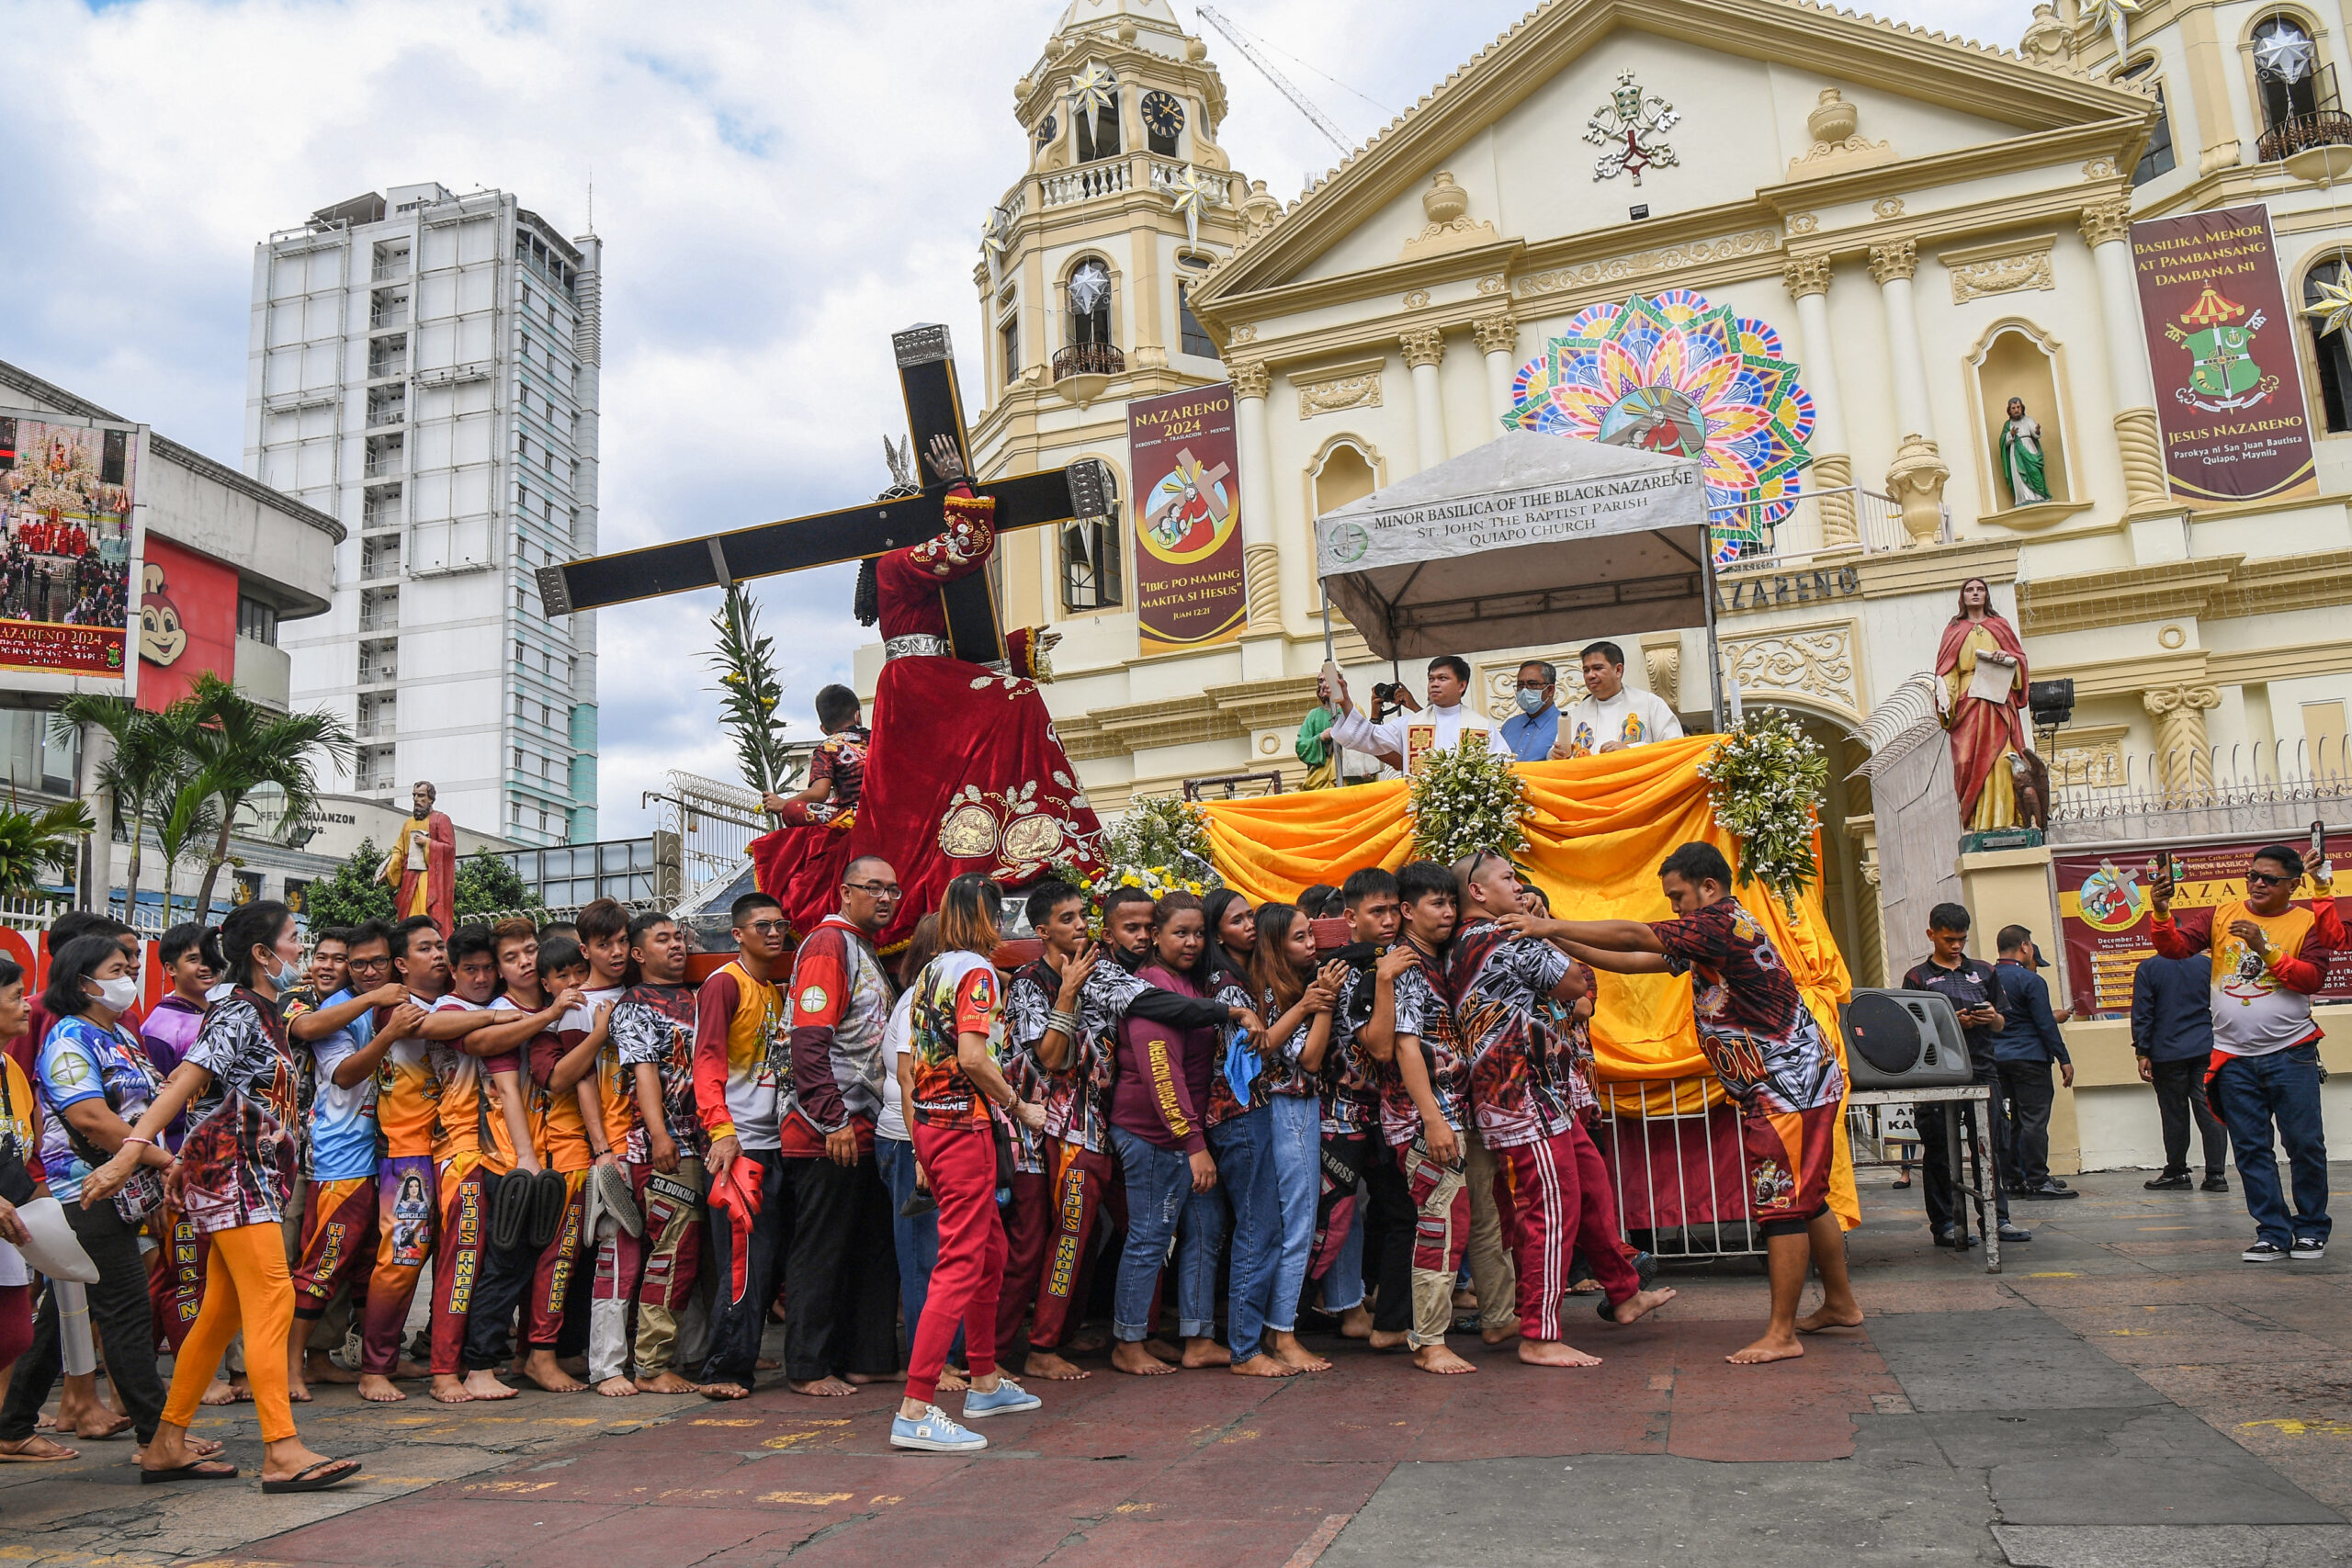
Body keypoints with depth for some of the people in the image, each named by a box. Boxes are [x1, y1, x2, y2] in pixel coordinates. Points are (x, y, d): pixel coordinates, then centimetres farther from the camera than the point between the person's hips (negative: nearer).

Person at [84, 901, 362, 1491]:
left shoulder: (265, 1015, 16)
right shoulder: (236, 1014, -11)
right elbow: (182, 1084, -23)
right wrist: (132, 1150, -32)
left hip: (254, 1175, 10)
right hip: (231, 1170, -10)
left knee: (222, 1312, 12)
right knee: (272, 1301, -14)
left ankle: (167, 1445, 19)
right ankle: (282, 1452, -16)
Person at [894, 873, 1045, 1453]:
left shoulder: (931, 971, 14)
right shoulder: (976, 971, -11)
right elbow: (973, 1057, -20)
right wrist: (1020, 1107, -9)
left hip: (929, 1122, 9)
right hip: (965, 1127, -9)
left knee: (991, 1251, 19)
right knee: (961, 1264, -8)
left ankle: (985, 1383, 29)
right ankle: (916, 1410, -10)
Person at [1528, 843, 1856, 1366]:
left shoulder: (1723, 923, -17)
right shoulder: (1709, 938, 14)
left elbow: (1634, 936, -22)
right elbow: (1635, 961, 13)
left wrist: (1550, 926, -18)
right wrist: (1561, 944, 6)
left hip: (1790, 1084, -10)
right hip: (1795, 1083, 10)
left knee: (1782, 1205, -7)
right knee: (1805, 1201, 18)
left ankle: (1781, 1334, -2)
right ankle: (1840, 1304, 31)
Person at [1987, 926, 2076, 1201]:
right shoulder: (2030, 980, -11)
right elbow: (2045, 1024, -11)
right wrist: (2064, 1059, -6)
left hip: (1997, 1058, 7)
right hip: (2028, 1057, -7)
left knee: (2011, 1119, 11)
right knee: (2034, 1119, -4)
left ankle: (2015, 1180, 13)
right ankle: (2037, 1181, -4)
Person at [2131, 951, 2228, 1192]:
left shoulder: (2147, 969, -5)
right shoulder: (2207, 964, 2)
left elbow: (2141, 1014, -6)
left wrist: (2142, 1053, -2)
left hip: (2167, 1053, -2)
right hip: (2207, 1050, 2)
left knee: (2174, 1114, 5)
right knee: (2210, 1111, 3)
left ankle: (2176, 1173, 13)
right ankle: (2216, 1174, 3)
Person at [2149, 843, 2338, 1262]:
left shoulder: (2308, 922, 1)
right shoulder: (2222, 916, 6)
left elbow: (2314, 978, -9)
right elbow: (2176, 947, -4)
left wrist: (2266, 950, -18)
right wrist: (2161, 914, -22)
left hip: (2290, 1054, -2)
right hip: (2234, 1058, 2)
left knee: (2305, 1144, 1)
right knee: (2251, 1149, 4)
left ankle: (2311, 1229, 17)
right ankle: (2273, 1234, 11)